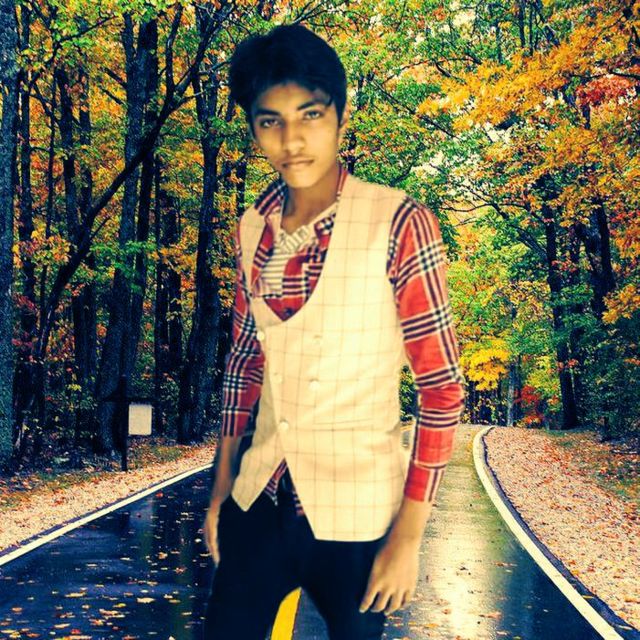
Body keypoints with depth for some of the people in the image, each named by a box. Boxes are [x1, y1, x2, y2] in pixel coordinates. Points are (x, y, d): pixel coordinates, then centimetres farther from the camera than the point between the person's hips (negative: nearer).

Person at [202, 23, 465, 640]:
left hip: (355, 513, -4)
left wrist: (408, 537, -12)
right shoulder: (254, 227, 2)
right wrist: (221, 487, 11)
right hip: (259, 501, 4)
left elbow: (442, 387, -12)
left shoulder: (398, 224, -13)